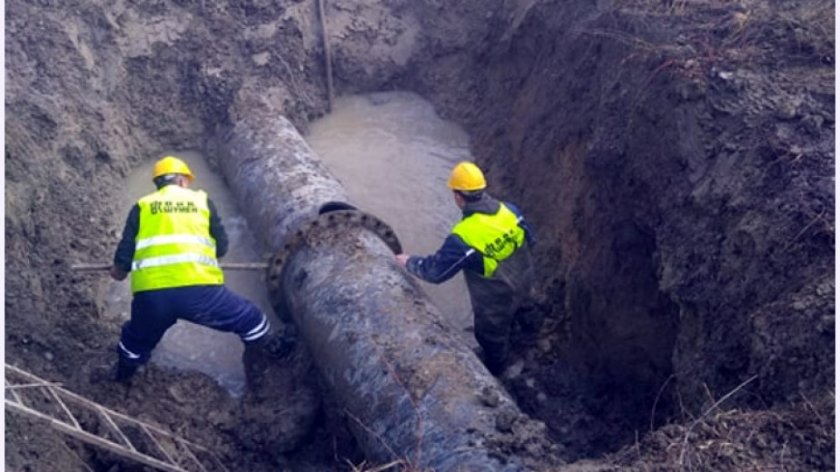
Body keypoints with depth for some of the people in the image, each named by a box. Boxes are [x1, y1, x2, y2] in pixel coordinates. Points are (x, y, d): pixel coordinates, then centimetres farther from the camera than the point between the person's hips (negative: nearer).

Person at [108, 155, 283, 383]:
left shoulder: (142, 206, 18)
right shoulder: (201, 200, 17)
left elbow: (125, 251, 12)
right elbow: (222, 246, 16)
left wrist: (119, 270, 33)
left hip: (151, 294, 3)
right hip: (199, 288, -2)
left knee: (135, 344, 32)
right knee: (252, 322, 19)